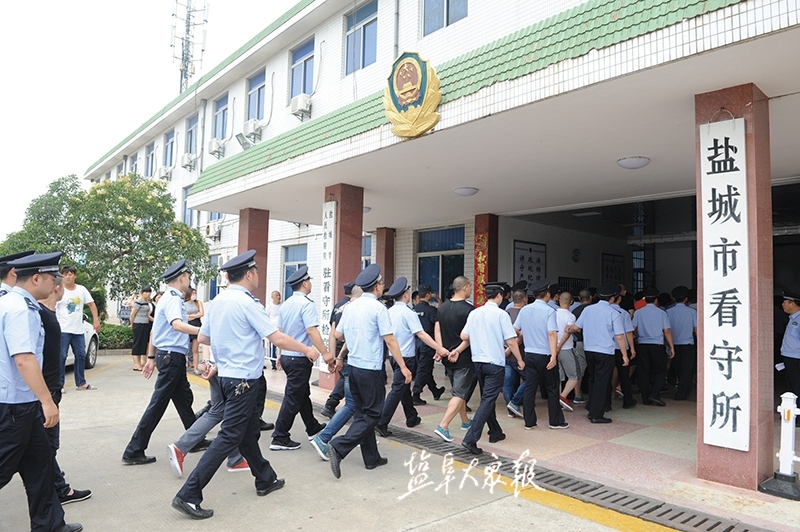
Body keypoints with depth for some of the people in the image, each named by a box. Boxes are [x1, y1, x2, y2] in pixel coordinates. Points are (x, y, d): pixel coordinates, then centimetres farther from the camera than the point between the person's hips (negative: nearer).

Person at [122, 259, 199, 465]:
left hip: (168, 355, 10)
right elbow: (177, 325, -35)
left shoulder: (168, 298, 14)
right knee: (158, 404, -4)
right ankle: (133, 452, 3)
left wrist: (151, 357, 23)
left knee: (184, 399, 18)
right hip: (172, 356, -10)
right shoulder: (173, 299, -16)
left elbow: (157, 330, 19)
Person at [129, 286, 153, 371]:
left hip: (146, 325, 8)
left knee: (144, 344, 11)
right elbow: (132, 314, -9)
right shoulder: (138, 302, -13)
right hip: (139, 325, -8)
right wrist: (132, 324, 1)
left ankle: (141, 363, 19)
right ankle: (136, 365, 0)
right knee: (137, 344, -4)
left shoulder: (147, 302, 13)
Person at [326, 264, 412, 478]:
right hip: (370, 369, -7)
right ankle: (339, 447, -11)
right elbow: (390, 340, -15)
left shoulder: (351, 306, 7)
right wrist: (403, 367, -10)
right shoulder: (378, 308, -13)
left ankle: (371, 458, 22)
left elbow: (338, 335, 14)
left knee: (362, 413, 14)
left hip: (353, 366, 7)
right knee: (372, 414, 2)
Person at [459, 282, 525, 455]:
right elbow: (511, 341, -11)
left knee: (487, 398, 21)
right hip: (495, 363, -6)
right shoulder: (501, 314, -11)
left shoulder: (474, 313, 2)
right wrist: (519, 360, 3)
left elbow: (464, 336, 4)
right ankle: (470, 439, -13)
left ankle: (495, 432, 34)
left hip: (478, 361, 6)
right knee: (487, 400, -5)